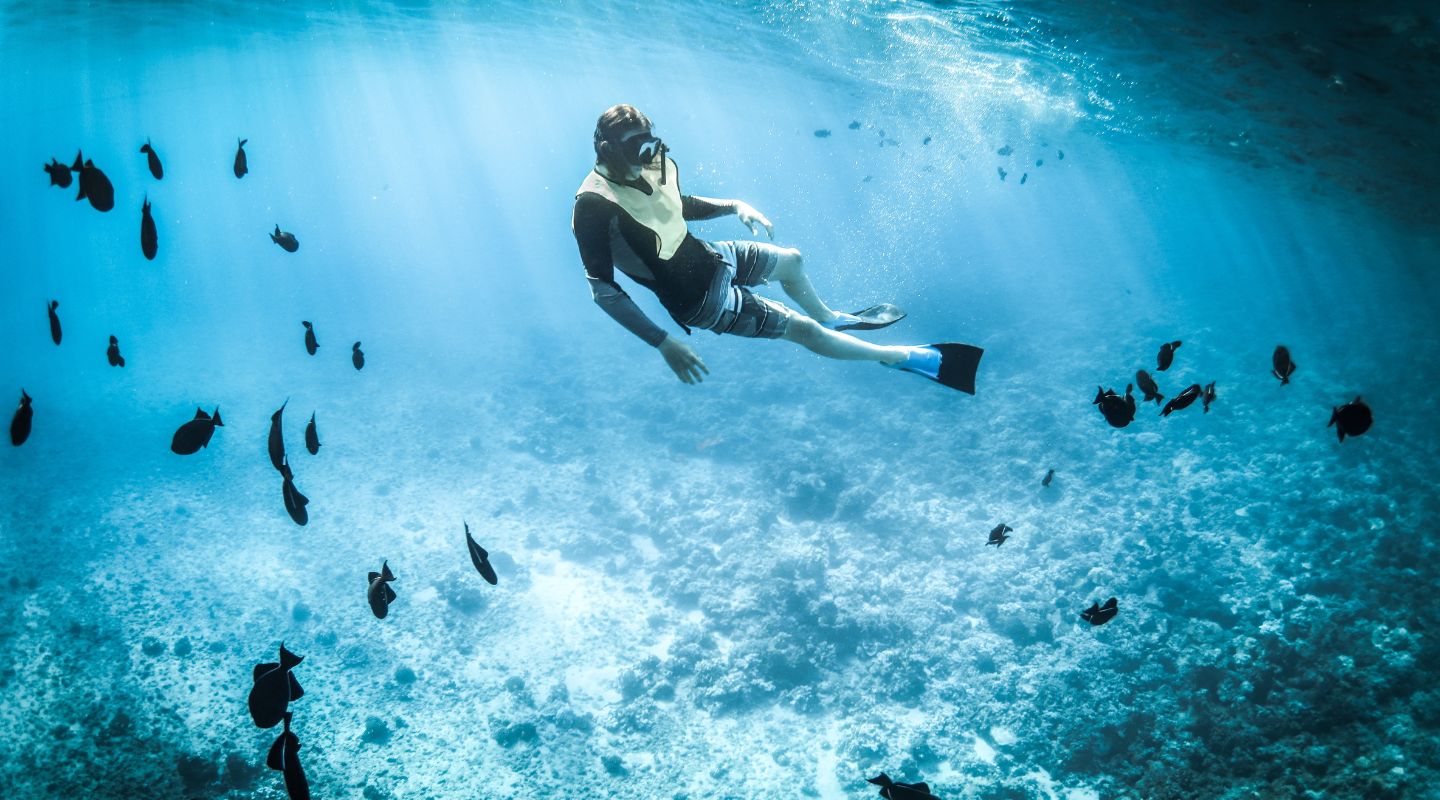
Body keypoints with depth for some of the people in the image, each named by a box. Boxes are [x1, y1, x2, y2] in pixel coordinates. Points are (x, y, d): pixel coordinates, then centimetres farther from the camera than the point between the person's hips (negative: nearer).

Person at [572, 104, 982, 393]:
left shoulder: (653, 166, -8)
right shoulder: (594, 205, -31)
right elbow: (603, 290, -32)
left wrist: (733, 205, -2)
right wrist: (664, 344, -37)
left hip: (705, 255, 8)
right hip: (698, 297, -8)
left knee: (791, 261, 25)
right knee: (803, 330, -4)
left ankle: (830, 317, 58)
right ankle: (904, 357, 12)